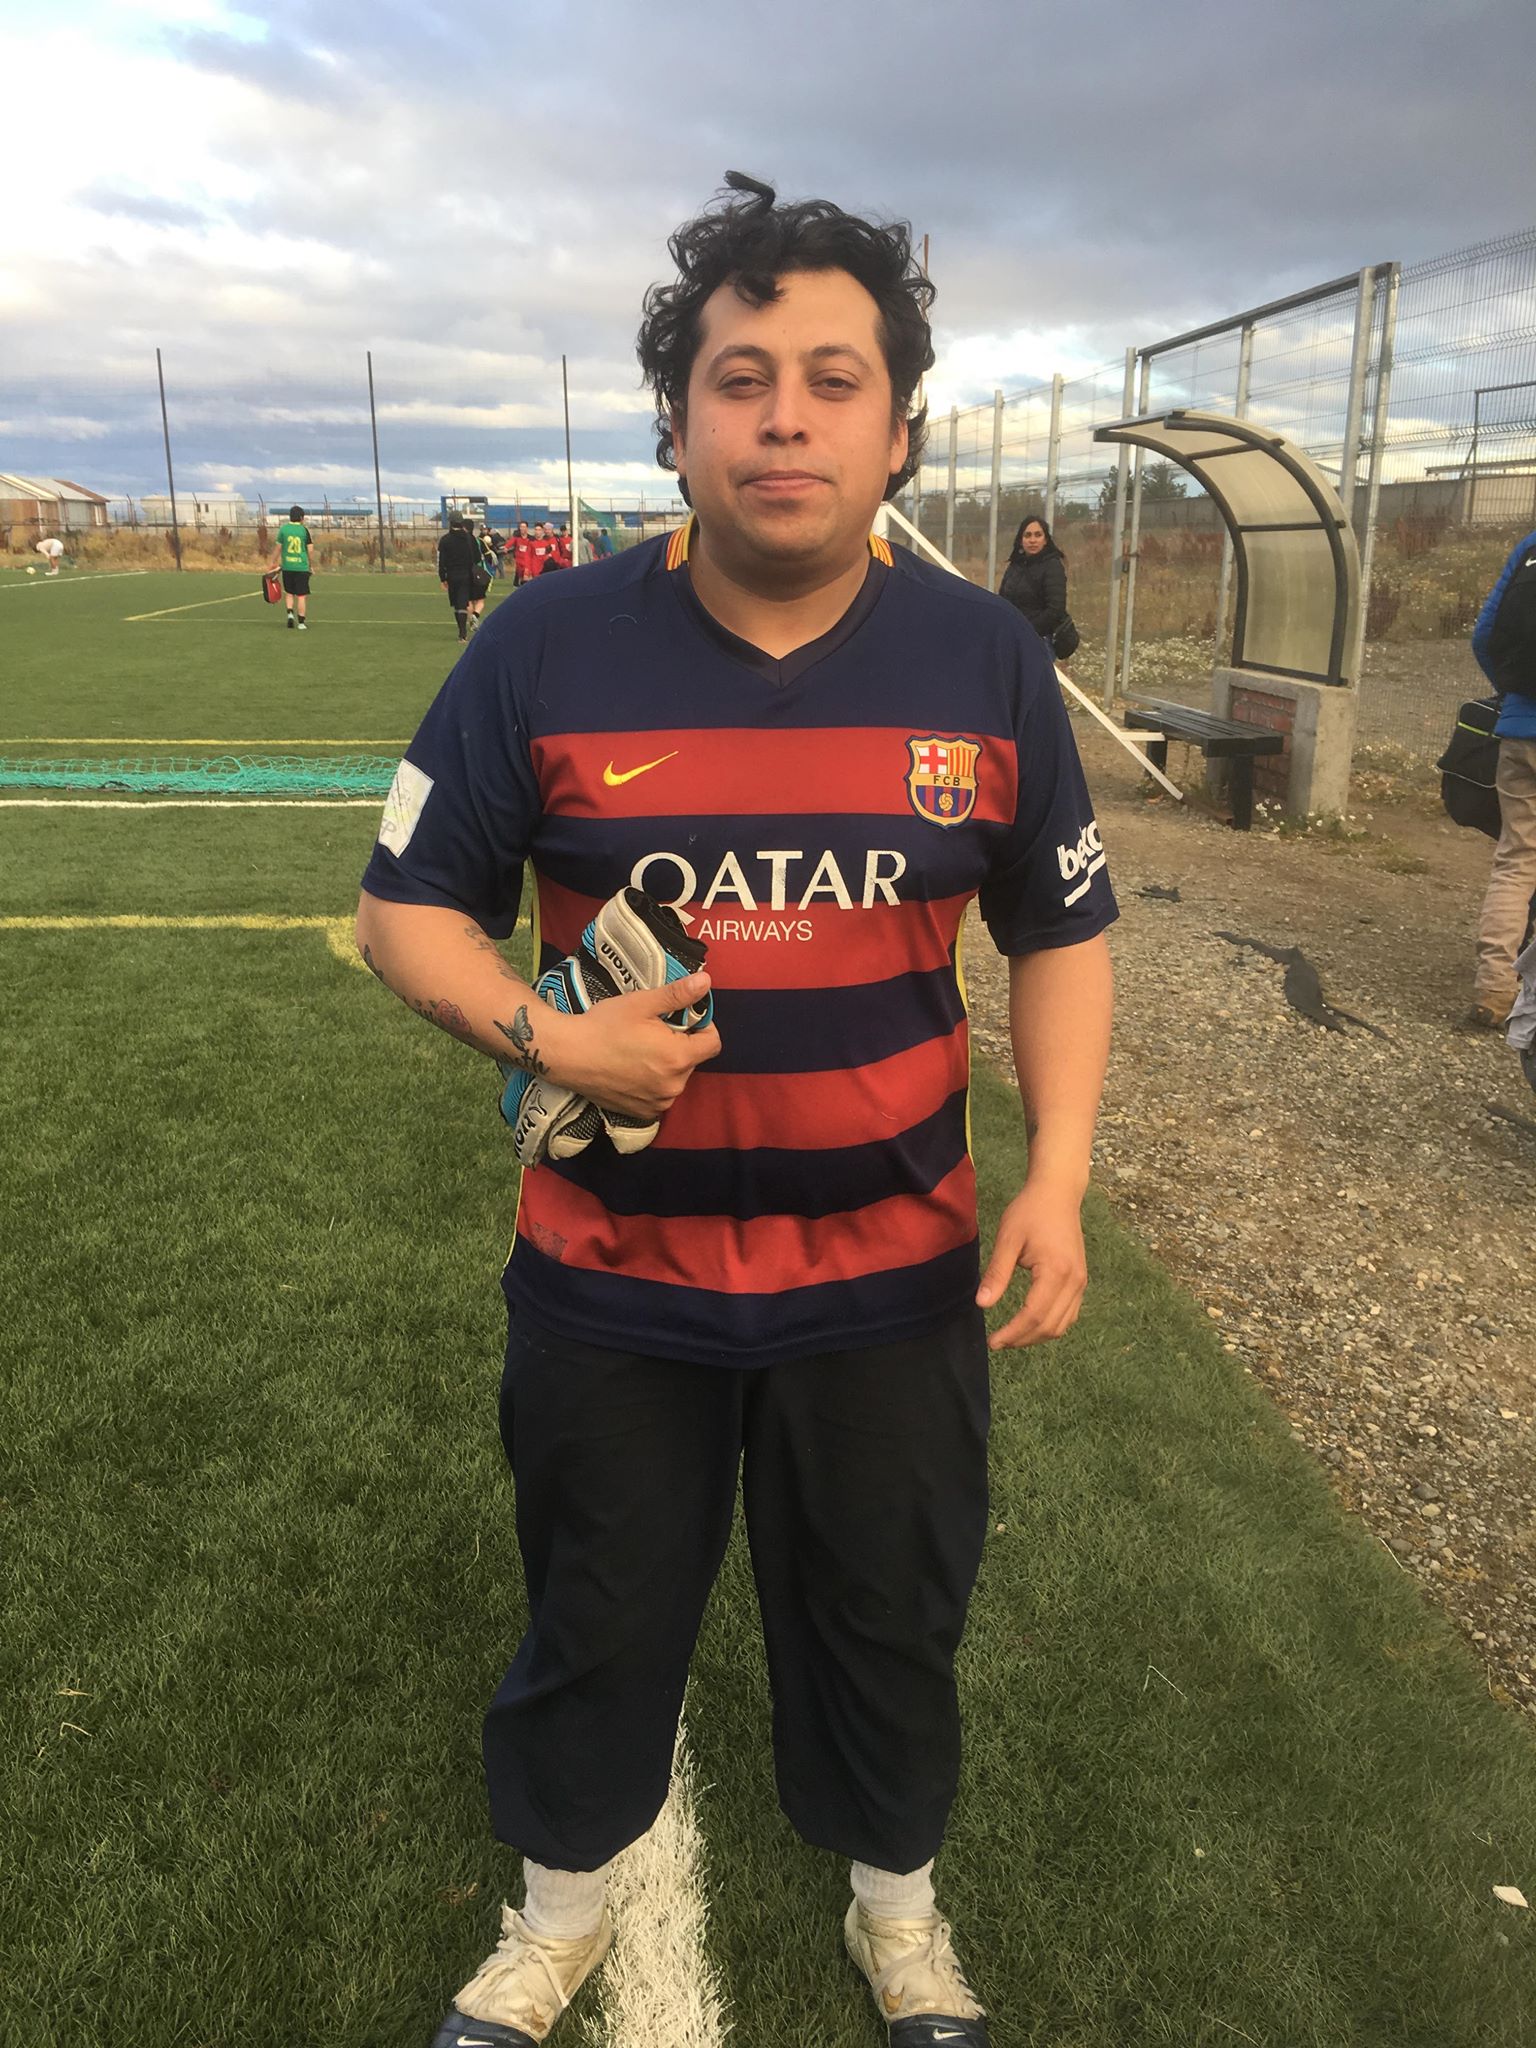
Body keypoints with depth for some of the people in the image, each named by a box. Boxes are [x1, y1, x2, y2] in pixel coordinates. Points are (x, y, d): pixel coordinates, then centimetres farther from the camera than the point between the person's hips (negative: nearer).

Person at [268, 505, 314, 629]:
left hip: (287, 567, 2)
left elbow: (278, 548, 6)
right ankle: (301, 622, 2)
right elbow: (310, 550, -4)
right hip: (302, 567, -2)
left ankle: (290, 613, -2)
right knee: (301, 595, 2)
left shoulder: (283, 529, 1)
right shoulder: (304, 530, -4)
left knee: (289, 593, 17)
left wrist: (273, 562, 18)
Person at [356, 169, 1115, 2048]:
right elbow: (407, 911, -2)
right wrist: (541, 1033, -22)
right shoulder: (545, 652, -11)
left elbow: (1061, 930, 3)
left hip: (894, 1277, 1)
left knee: (889, 1619, 22)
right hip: (610, 1276, 0)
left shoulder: (988, 661, -6)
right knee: (596, 1617, 21)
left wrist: (1059, 1175, -9)